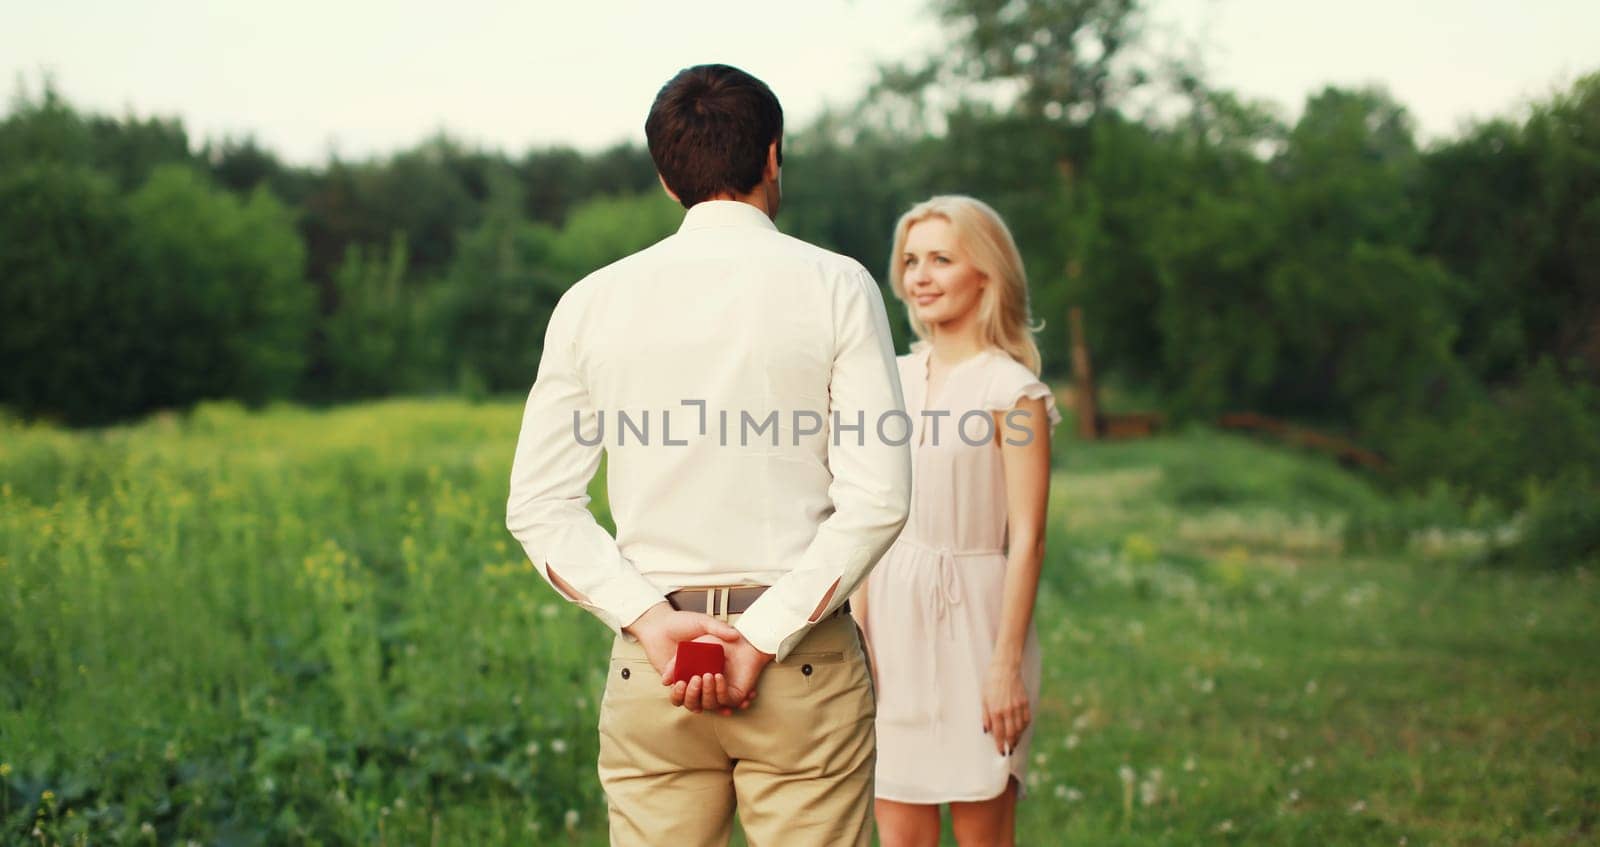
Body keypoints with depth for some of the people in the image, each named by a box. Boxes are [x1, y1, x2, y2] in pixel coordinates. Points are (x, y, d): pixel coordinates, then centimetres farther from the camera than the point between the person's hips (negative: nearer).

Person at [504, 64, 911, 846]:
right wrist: (765, 637, -8)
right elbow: (878, 497, -8)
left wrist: (652, 620, -5)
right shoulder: (836, 288, 0)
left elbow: (539, 507, 2)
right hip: (804, 663, -2)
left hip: (651, 661, 2)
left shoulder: (593, 301, 7)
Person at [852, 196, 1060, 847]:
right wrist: (858, 634, 7)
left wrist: (1006, 664, -14)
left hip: (972, 618, -5)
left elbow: (1027, 540, -10)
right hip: (894, 619, 5)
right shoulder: (897, 379, 10)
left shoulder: (1013, 391, -7)